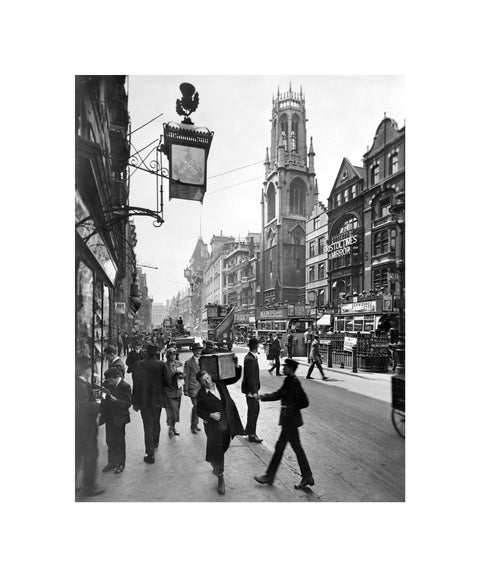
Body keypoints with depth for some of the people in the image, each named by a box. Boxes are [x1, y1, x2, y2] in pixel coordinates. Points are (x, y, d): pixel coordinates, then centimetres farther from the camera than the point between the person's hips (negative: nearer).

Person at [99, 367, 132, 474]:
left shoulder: (125, 387, -16)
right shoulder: (107, 384, 0)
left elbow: (128, 403, -19)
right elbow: (103, 399, 12)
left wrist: (114, 399, -28)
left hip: (119, 419, -5)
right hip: (109, 417, 5)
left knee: (119, 441, 9)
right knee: (110, 441, 14)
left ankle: (120, 464, 25)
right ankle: (111, 463, 31)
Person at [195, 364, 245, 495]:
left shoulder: (219, 383, -2)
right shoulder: (201, 394, -13)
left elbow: (235, 378, 3)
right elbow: (199, 411, -5)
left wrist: (237, 367, -12)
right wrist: (210, 415, -19)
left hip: (227, 424, 5)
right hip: (214, 426, -5)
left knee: (223, 447, 20)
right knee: (216, 450, -1)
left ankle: (216, 466, 48)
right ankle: (220, 478, 15)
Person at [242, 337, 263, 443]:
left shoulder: (250, 357, 7)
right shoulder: (250, 359, -24)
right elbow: (250, 377, -24)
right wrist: (254, 392, -23)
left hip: (252, 387, 10)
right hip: (251, 389, -10)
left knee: (255, 408, 20)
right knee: (253, 410, 1)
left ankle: (249, 429, 34)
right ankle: (252, 435, 12)